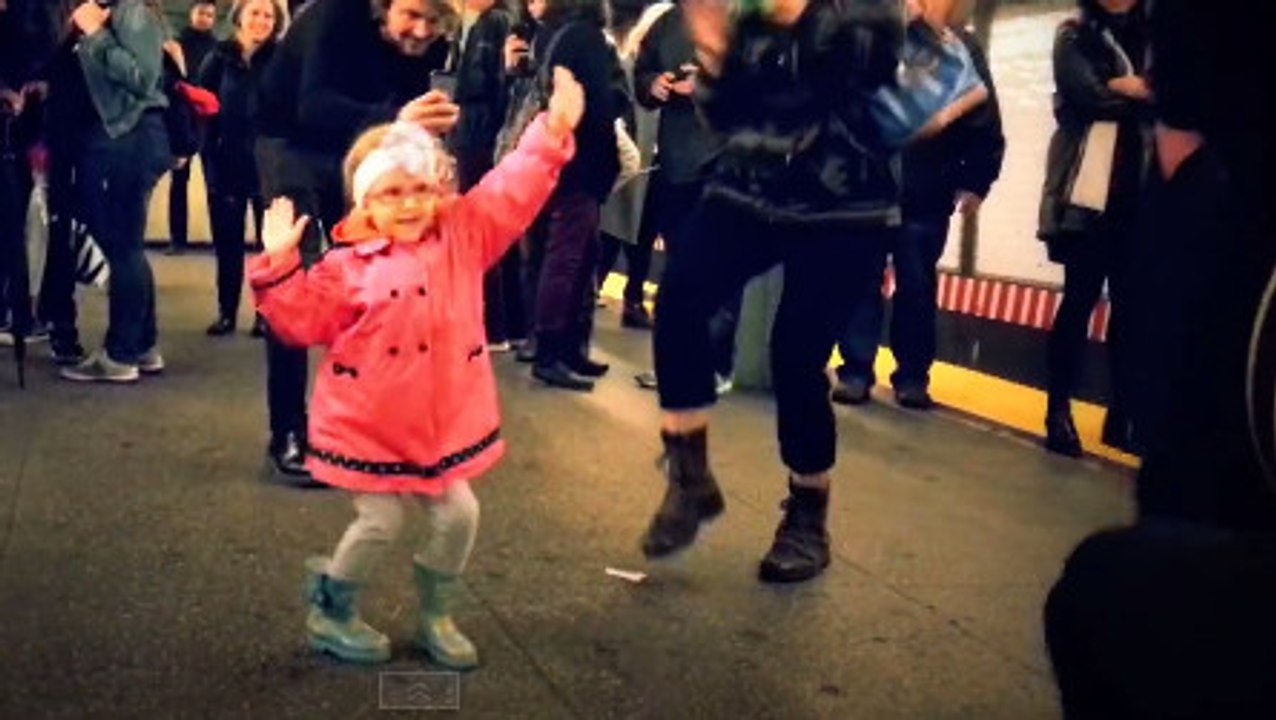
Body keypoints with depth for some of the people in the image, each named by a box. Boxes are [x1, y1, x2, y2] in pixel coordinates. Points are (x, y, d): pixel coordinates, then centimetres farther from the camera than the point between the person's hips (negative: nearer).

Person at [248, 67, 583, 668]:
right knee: (381, 521, 0)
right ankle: (329, 613, 25)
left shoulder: (463, 236, -1)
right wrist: (278, 267, -21)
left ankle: (435, 617, 28)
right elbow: (302, 322, -8)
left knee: (459, 514, 6)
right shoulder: (347, 266, -9)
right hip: (370, 423, -4)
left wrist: (553, 132, -13)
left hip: (445, 420, 4)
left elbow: (513, 193, -5)